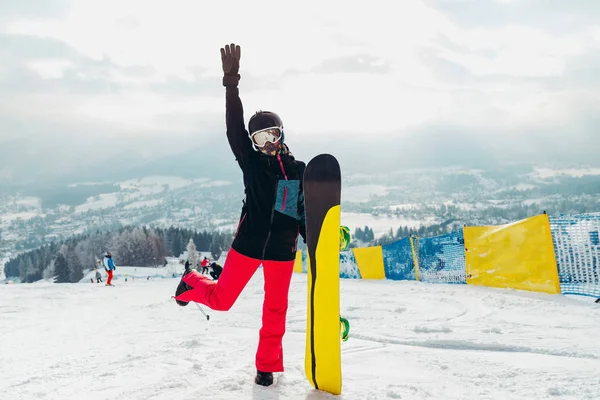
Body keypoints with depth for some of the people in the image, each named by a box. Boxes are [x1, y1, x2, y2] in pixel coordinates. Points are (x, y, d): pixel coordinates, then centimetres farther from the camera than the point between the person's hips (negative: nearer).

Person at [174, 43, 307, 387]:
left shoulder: (300, 171, 4)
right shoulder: (252, 163, -1)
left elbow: (306, 211, 8)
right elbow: (234, 129, -14)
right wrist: (232, 83, -24)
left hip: (282, 249, 2)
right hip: (248, 243, -1)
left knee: (275, 311, 7)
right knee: (221, 300, 5)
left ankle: (267, 365, 24)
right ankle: (192, 283, 38)